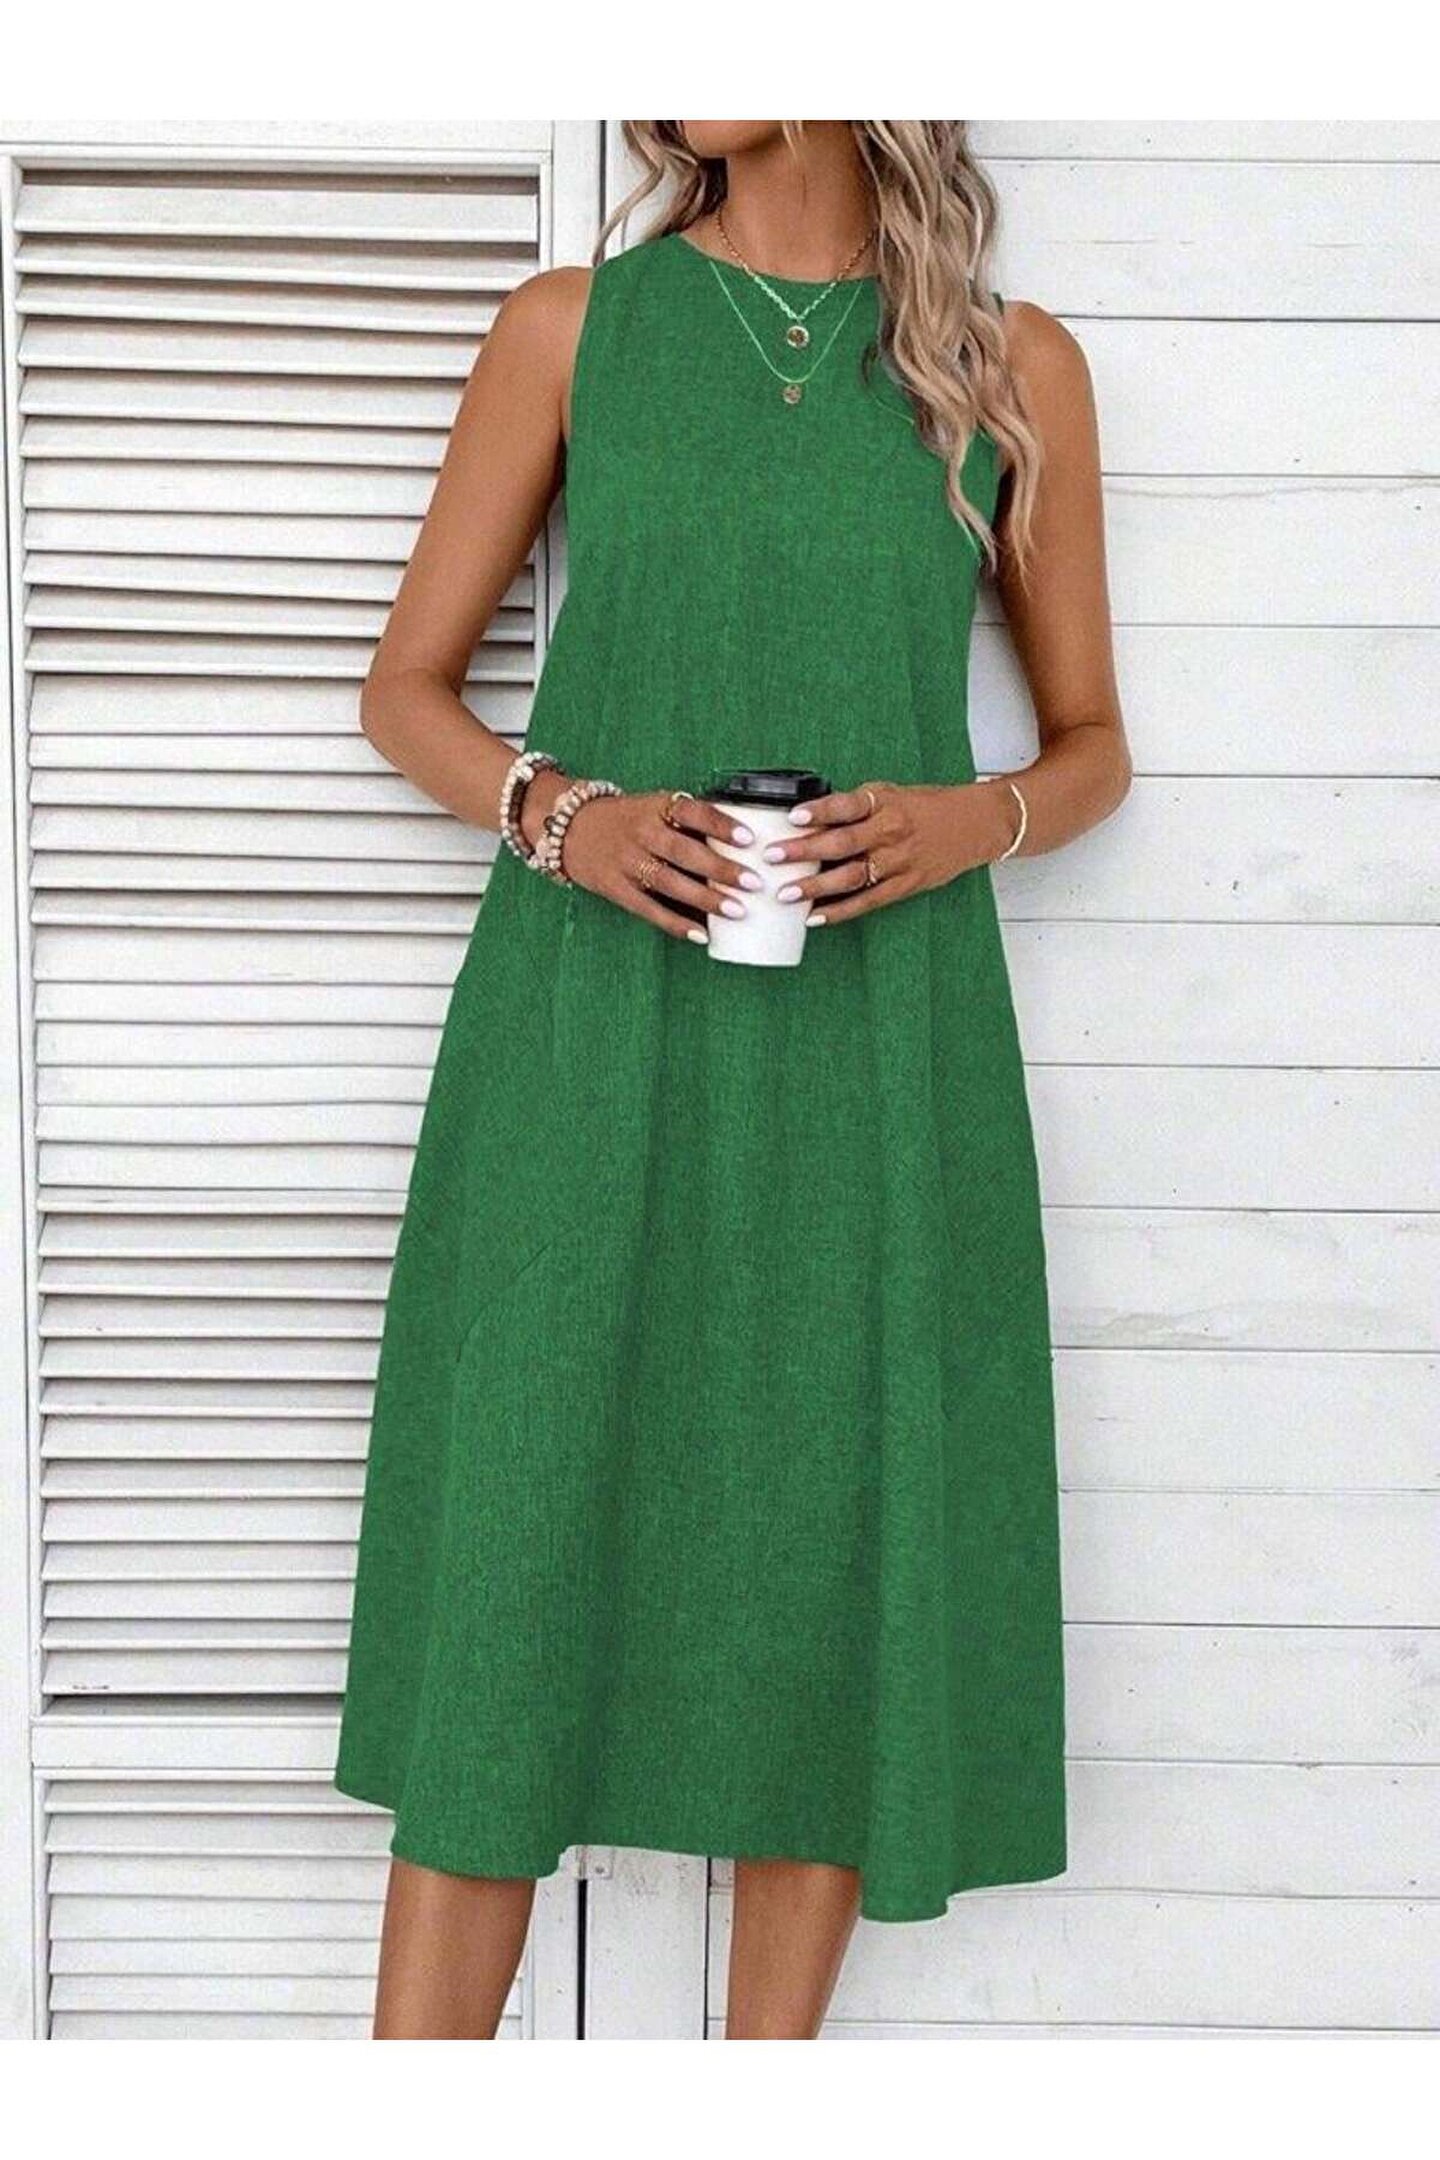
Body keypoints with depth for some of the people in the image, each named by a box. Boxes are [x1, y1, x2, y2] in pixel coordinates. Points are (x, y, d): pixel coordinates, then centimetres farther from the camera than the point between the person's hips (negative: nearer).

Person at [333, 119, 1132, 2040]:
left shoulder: (1016, 369, 6)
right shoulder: (570, 329, 6)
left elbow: (1093, 745, 13)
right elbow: (405, 688, 9)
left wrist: (976, 819, -9)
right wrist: (552, 811, -11)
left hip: (872, 1052, 1)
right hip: (591, 1035, 0)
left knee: (835, 1583, 4)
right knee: (512, 1568, 0)